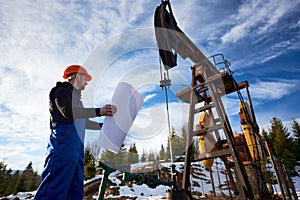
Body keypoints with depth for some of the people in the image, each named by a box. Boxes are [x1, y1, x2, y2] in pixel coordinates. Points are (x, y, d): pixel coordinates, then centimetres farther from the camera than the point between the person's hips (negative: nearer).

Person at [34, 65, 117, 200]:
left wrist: (103, 126, 30)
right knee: (56, 186, -13)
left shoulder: (75, 96, 31)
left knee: (76, 188, 6)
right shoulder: (62, 90, 3)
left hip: (76, 144, 10)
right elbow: (68, 112, -17)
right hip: (65, 140, -10)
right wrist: (98, 111, -23)